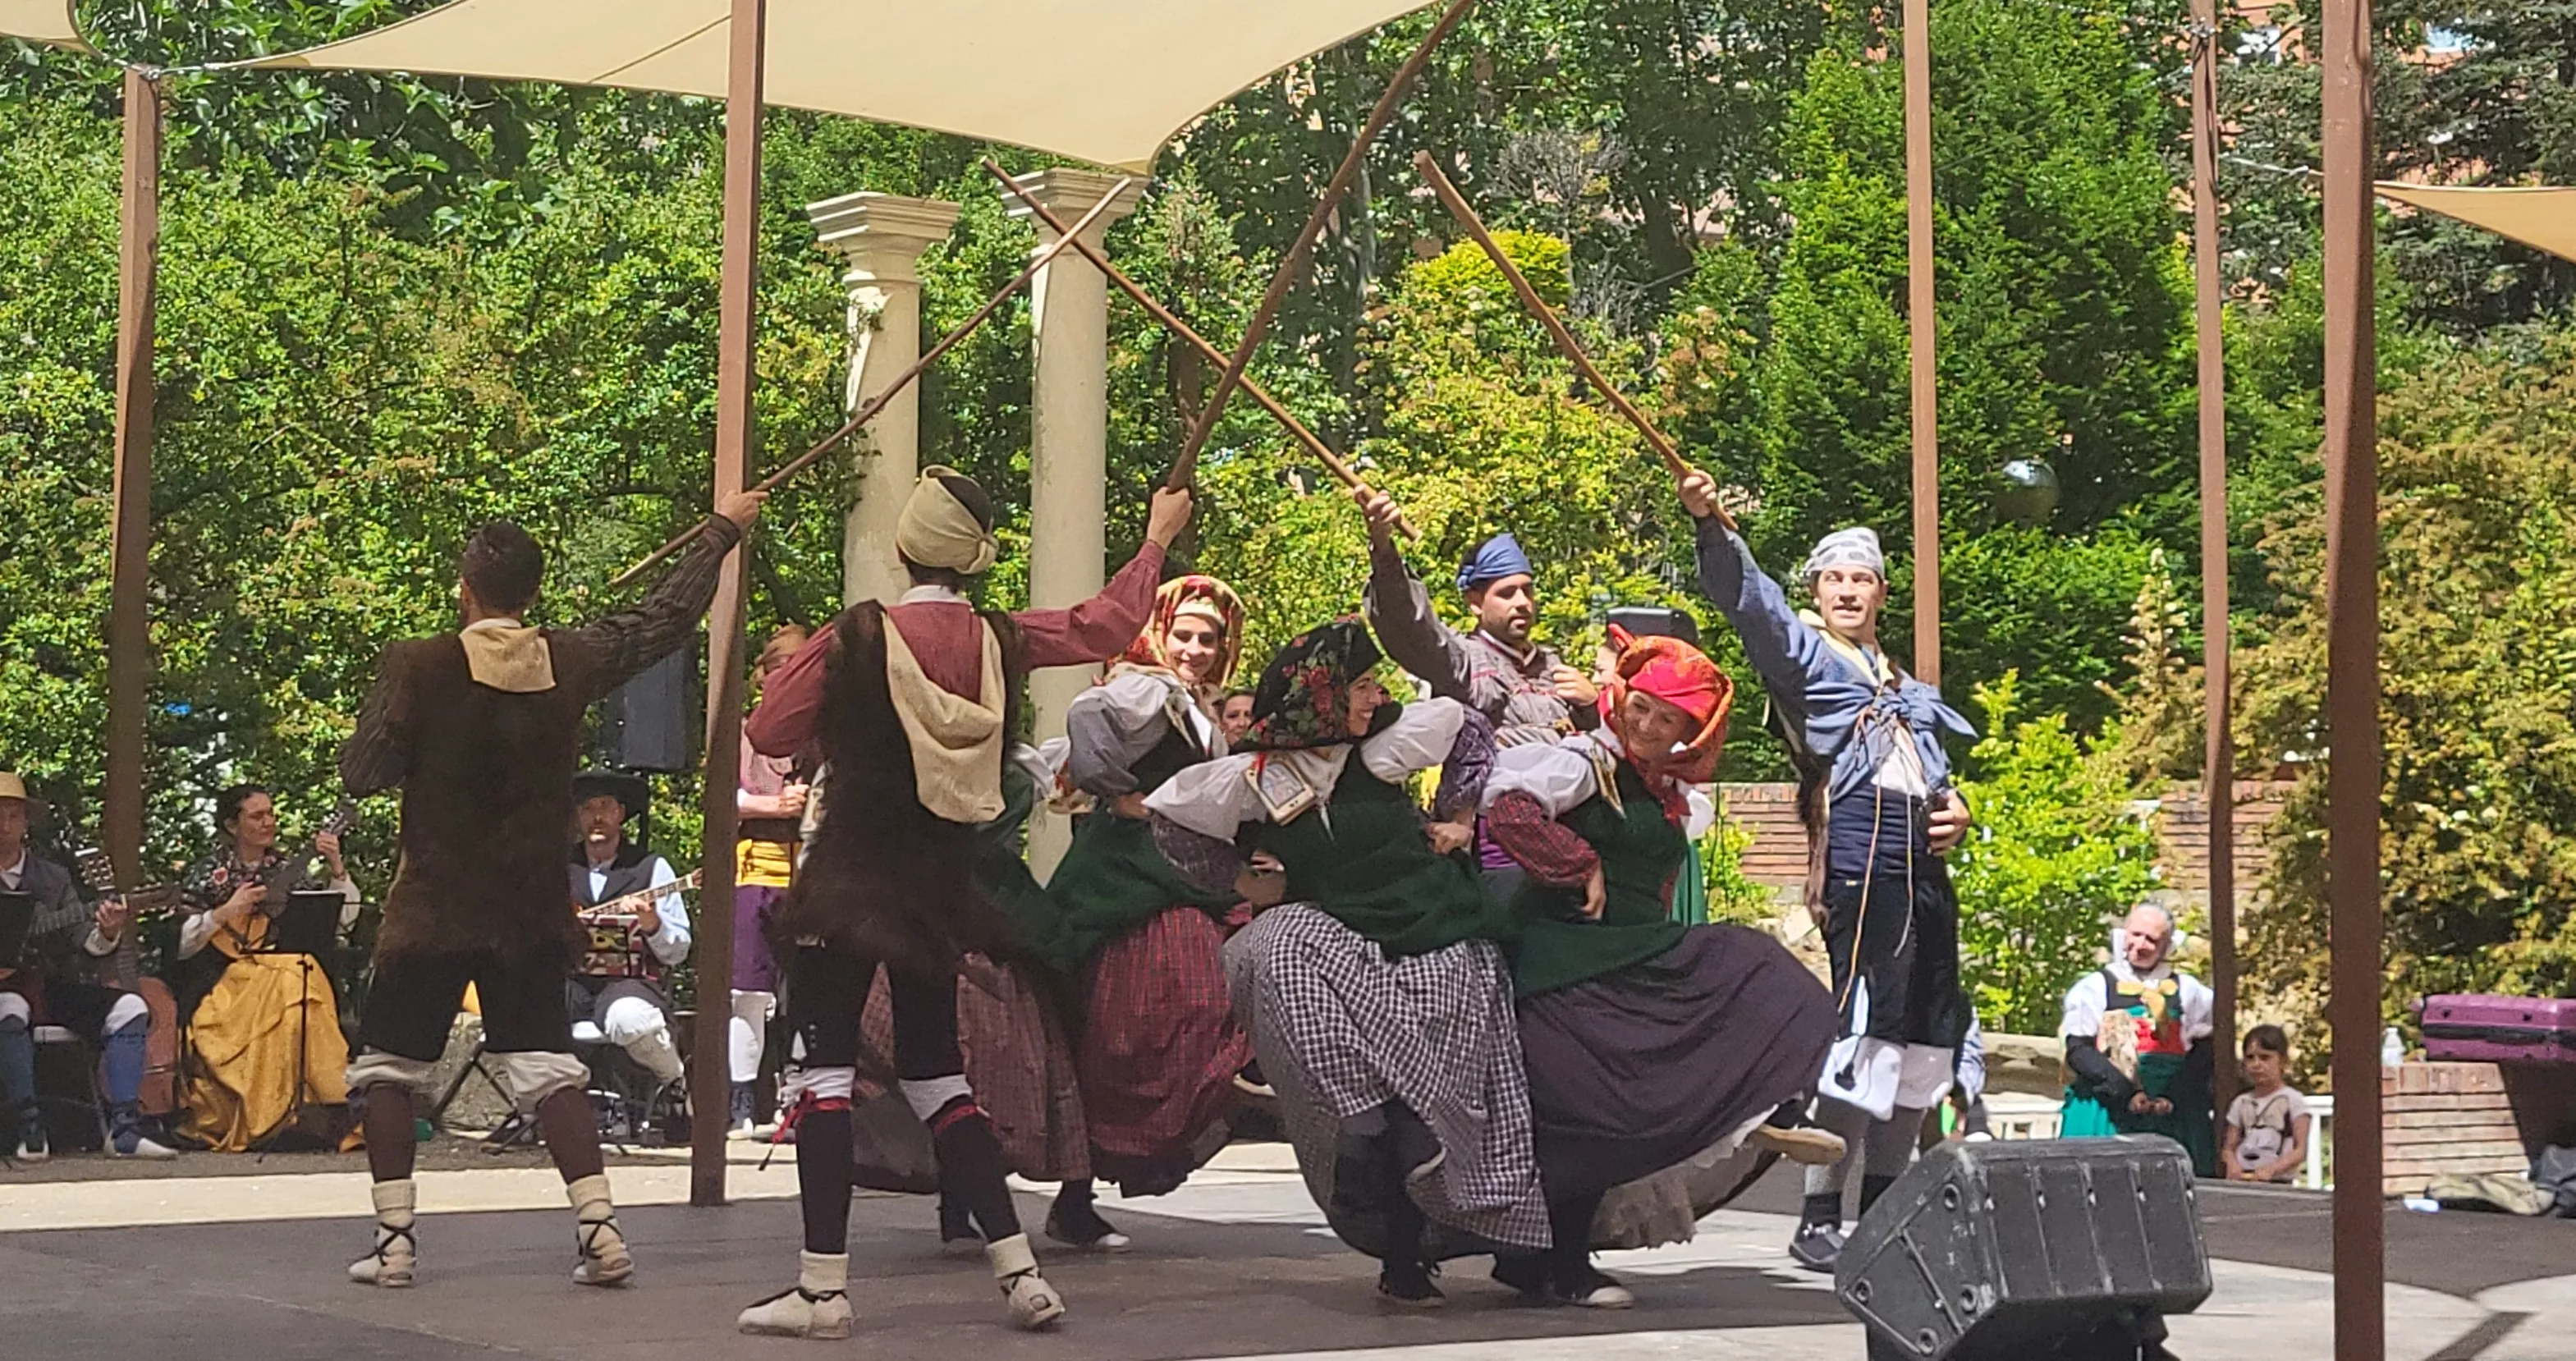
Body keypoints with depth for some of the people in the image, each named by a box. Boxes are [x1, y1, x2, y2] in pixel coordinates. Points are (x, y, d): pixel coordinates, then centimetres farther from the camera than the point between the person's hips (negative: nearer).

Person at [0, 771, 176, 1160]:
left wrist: (106, 934, -21)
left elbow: (81, 939, 4)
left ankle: (124, 1129, -22)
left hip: (50, 986, 4)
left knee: (129, 1007, -17)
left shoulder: (54, 877, 13)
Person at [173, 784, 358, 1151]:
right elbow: (178, 945, -2)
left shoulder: (288, 869, 16)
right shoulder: (209, 874, 6)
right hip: (227, 981, -3)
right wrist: (225, 913, -12)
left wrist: (337, 868, 0)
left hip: (291, 966, 3)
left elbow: (344, 915, 13)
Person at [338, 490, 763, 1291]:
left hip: (433, 909, -3)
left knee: (389, 1064, 11)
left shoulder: (417, 667, -13)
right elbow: (667, 618, 11)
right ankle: (599, 1229, -4)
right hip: (533, 911, 3)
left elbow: (359, 774, -10)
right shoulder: (570, 662, -3)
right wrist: (721, 532, 23)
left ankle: (395, 1239, 6)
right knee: (546, 1064, 8)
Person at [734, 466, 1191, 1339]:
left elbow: (771, 734, -5)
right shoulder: (1003, 641, -1)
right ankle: (1021, 1272, 11)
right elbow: (1109, 624, 14)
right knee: (935, 1072, 15)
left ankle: (824, 1286, -9)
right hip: (942, 883, 5)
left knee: (821, 1069, -1)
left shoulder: (855, 639, -11)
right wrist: (1157, 539, 28)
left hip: (849, 877, -5)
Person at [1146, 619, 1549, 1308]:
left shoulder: (1378, 749, 2)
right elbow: (1167, 814, 11)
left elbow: (1467, 724, 18)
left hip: (1441, 949, 1)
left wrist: (1459, 817, 14)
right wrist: (1240, 880, 7)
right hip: (1340, 947, -1)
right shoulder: (1255, 779, -1)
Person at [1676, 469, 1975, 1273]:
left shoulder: (1902, 684, 28)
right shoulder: (1802, 651, 6)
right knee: (1866, 1030, -16)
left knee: (1925, 1038, 8)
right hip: (1859, 850, -8)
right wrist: (1712, 524, -28)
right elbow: (1748, 600, -12)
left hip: (1923, 858, 8)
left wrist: (1955, 809, 9)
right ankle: (1819, 1221, -16)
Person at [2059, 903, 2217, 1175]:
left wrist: (2174, 1098, -9)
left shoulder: (2186, 991, 13)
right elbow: (2078, 1050, -4)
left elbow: (2204, 1054, 6)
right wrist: (2126, 1094, -15)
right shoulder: (2095, 987, 6)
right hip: (2105, 1118, -2)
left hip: (2169, 1119, 2)